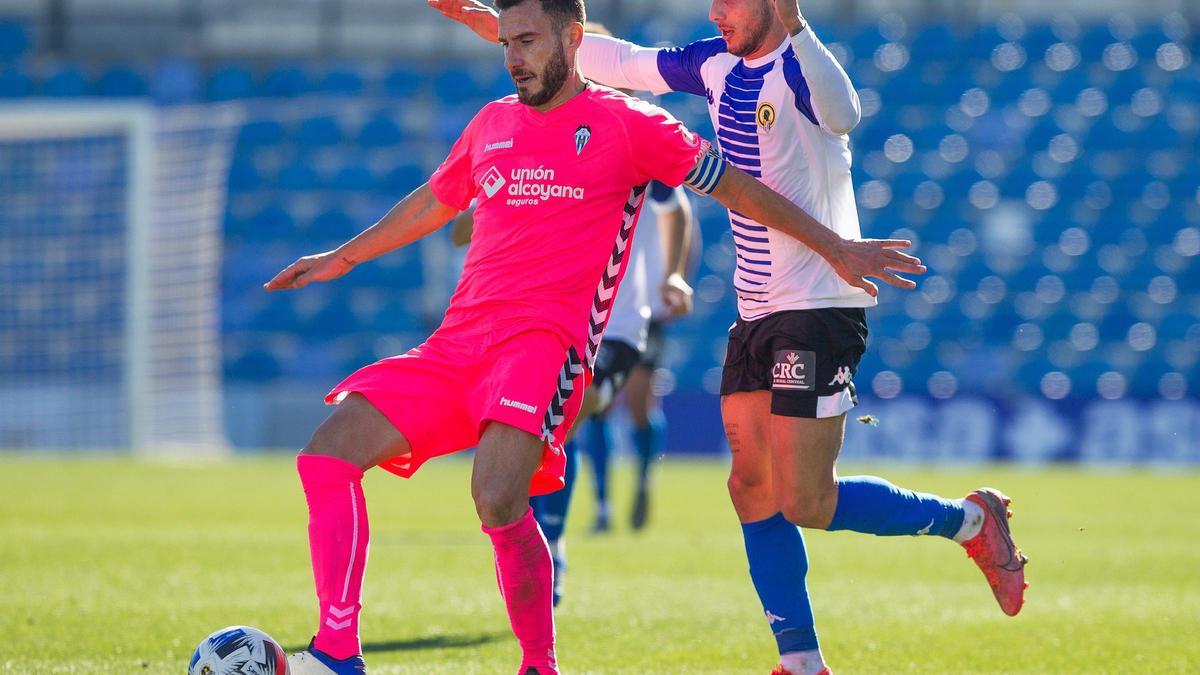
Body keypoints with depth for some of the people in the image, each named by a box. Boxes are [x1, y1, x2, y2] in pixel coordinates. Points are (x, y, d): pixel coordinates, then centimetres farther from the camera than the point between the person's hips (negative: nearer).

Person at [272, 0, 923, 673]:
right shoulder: (491, 125, 19)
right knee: (328, 454, -10)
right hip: (456, 342, 6)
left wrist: (836, 248, 9)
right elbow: (432, 202, 37)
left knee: (497, 499, -31)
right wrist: (342, 258, 45)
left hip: (545, 340, -6)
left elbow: (735, 187, 9)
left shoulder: (627, 124, 3)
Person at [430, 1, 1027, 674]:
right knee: (753, 489, 6)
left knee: (806, 503, -11)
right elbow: (624, 62, 19)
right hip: (758, 314, 9)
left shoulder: (798, 66, -16)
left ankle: (971, 519, 8)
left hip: (820, 310, -9)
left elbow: (842, 115, -39)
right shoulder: (719, 64, 7)